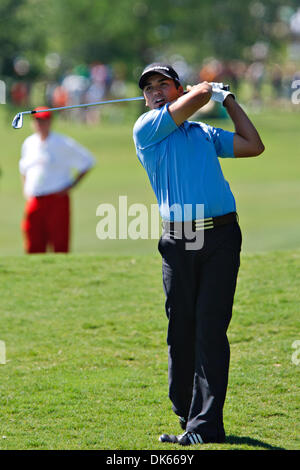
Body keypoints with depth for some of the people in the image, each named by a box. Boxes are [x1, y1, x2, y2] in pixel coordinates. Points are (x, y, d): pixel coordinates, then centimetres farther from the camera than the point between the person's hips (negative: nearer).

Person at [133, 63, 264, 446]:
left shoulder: (206, 134, 20)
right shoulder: (146, 129, 7)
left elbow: (254, 146, 24)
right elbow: (200, 94, 0)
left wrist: (228, 99, 28)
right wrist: (207, 89, 23)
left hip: (220, 239, 1)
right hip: (177, 242, -1)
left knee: (211, 331, -7)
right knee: (181, 332, 2)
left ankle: (206, 425, -11)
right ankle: (187, 417, 13)